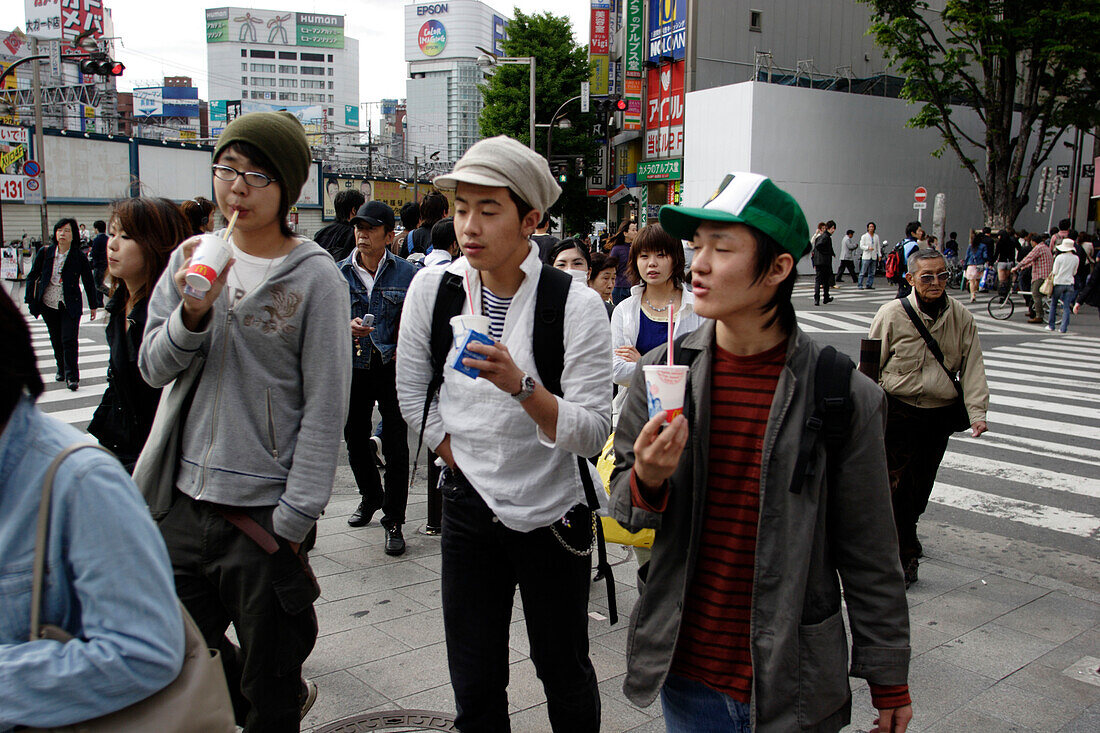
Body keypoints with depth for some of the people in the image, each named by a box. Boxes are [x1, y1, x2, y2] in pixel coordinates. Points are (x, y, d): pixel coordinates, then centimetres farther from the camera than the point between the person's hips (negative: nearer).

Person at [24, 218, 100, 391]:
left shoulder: (79, 257, -6)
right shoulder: (44, 252, -1)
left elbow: (89, 282, 4)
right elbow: (32, 276, 6)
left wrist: (93, 305, 8)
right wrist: (30, 300, 3)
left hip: (70, 306, -3)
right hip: (48, 304, 3)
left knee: (69, 340, -11)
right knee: (56, 340, 12)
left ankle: (72, 377, -4)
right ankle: (62, 370, 32)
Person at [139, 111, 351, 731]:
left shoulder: (316, 277, -9)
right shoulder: (192, 259, 6)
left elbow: (325, 411, -9)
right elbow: (153, 370, 4)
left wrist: (293, 522, -12)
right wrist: (193, 312, -15)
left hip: (266, 513, -5)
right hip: (188, 501, 5)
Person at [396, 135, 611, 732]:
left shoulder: (577, 305, -15)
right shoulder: (433, 288, -5)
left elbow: (592, 435, -19)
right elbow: (412, 392, 8)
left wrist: (520, 385, -34)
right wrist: (456, 456, 2)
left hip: (552, 514, -2)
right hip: (468, 510, 2)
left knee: (564, 672, 15)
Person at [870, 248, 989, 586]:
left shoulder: (962, 318, 3)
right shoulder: (892, 314, -7)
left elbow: (972, 368, 2)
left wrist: (977, 412, -9)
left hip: (940, 414, 3)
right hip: (898, 410, -3)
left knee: (922, 483, 12)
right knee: (899, 483, -6)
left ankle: (903, 532, 37)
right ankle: (906, 554, 5)